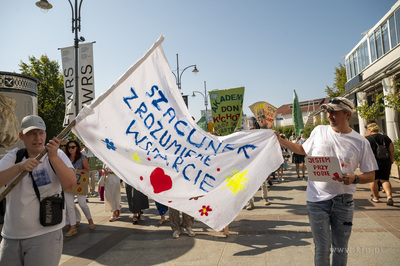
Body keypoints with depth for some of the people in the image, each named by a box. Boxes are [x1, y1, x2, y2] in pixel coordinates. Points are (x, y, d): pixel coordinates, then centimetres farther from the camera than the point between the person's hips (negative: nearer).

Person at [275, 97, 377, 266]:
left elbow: (370, 175, 2)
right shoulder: (319, 131, 2)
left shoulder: (361, 142, -3)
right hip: (317, 199, 0)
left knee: (341, 248, 15)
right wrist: (281, 141, 13)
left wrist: (354, 179, -18)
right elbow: (303, 150, 19)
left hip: (343, 201, 0)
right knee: (322, 249, 8)